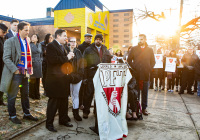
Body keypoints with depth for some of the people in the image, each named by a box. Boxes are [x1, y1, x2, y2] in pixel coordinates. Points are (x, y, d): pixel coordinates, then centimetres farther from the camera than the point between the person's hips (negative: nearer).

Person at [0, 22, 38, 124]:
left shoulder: (26, 42, 13)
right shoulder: (10, 41, -8)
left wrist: (28, 70, 9)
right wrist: (15, 70, -18)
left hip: (25, 73, 7)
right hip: (15, 73, -6)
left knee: (25, 94, 15)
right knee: (12, 96, 7)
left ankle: (27, 114, 28)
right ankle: (12, 116, 23)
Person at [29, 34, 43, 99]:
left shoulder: (39, 45, 14)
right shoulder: (29, 45, -3)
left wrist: (41, 60, 12)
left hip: (38, 64, 5)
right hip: (32, 64, -5)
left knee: (37, 79, 8)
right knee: (32, 80, -2)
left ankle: (37, 94, 18)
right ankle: (32, 95, 11)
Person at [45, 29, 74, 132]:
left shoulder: (62, 46, 20)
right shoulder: (51, 46, -8)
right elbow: (53, 60, -23)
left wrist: (70, 57, 6)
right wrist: (66, 58, -15)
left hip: (64, 78, 9)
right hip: (55, 78, -8)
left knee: (64, 101, 14)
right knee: (53, 101, 0)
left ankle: (63, 120, 28)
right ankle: (49, 123, 14)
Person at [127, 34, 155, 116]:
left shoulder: (150, 50, 11)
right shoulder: (134, 49, 7)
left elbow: (153, 61, 13)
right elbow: (129, 60, 8)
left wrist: (149, 69, 0)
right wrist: (133, 68, -1)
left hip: (146, 75, 1)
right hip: (136, 75, -1)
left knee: (145, 93, 7)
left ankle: (144, 108, 18)